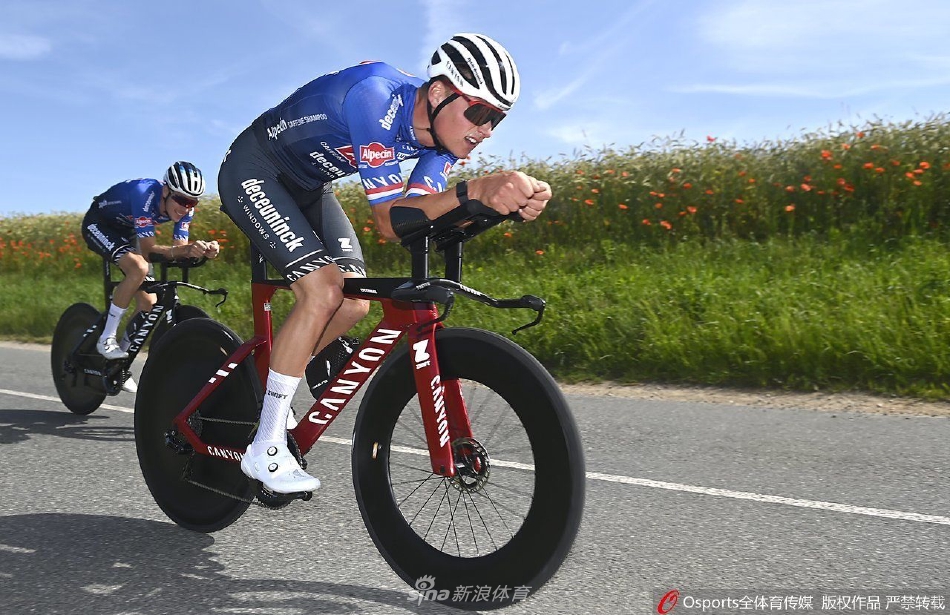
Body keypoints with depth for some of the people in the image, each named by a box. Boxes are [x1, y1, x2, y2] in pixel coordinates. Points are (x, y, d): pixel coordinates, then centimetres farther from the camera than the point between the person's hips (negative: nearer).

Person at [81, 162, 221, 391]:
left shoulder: (184, 209, -18)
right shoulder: (145, 194, -37)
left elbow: (178, 248, -20)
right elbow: (149, 249, -38)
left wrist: (203, 250, -41)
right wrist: (186, 250, -53)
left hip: (126, 231, 7)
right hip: (98, 224, -7)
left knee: (149, 303, -5)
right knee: (139, 267, -35)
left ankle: (118, 359, 15)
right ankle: (106, 339, -20)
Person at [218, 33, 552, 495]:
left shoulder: (442, 128, -11)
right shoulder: (377, 97, -35)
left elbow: (425, 217, -20)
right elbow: (390, 220, -37)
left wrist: (511, 202, -35)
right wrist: (474, 191, -51)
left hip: (308, 185, 8)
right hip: (254, 173, -7)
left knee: (355, 303, -5)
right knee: (323, 292, -23)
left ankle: (269, 385, 19)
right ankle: (265, 451, -11)